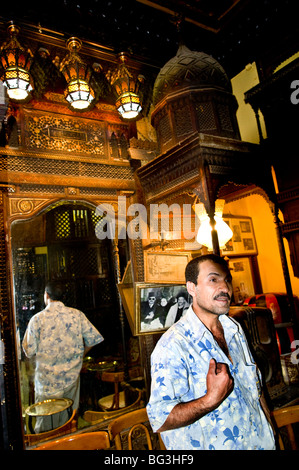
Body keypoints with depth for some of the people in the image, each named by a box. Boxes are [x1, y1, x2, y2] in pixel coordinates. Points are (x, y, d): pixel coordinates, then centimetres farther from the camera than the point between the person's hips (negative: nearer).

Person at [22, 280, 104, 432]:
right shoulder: (77, 315, -6)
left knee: (45, 423, 14)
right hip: (72, 378, 2)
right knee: (70, 420, 19)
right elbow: (94, 339, -2)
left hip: (47, 381, -2)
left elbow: (29, 351, -7)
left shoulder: (37, 319, -11)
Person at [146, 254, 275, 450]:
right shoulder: (172, 346, -27)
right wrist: (212, 399, -34)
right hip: (209, 445, -6)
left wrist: (270, 432, 7)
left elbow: (255, 384, 8)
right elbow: (159, 419, -27)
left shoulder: (235, 329, -2)